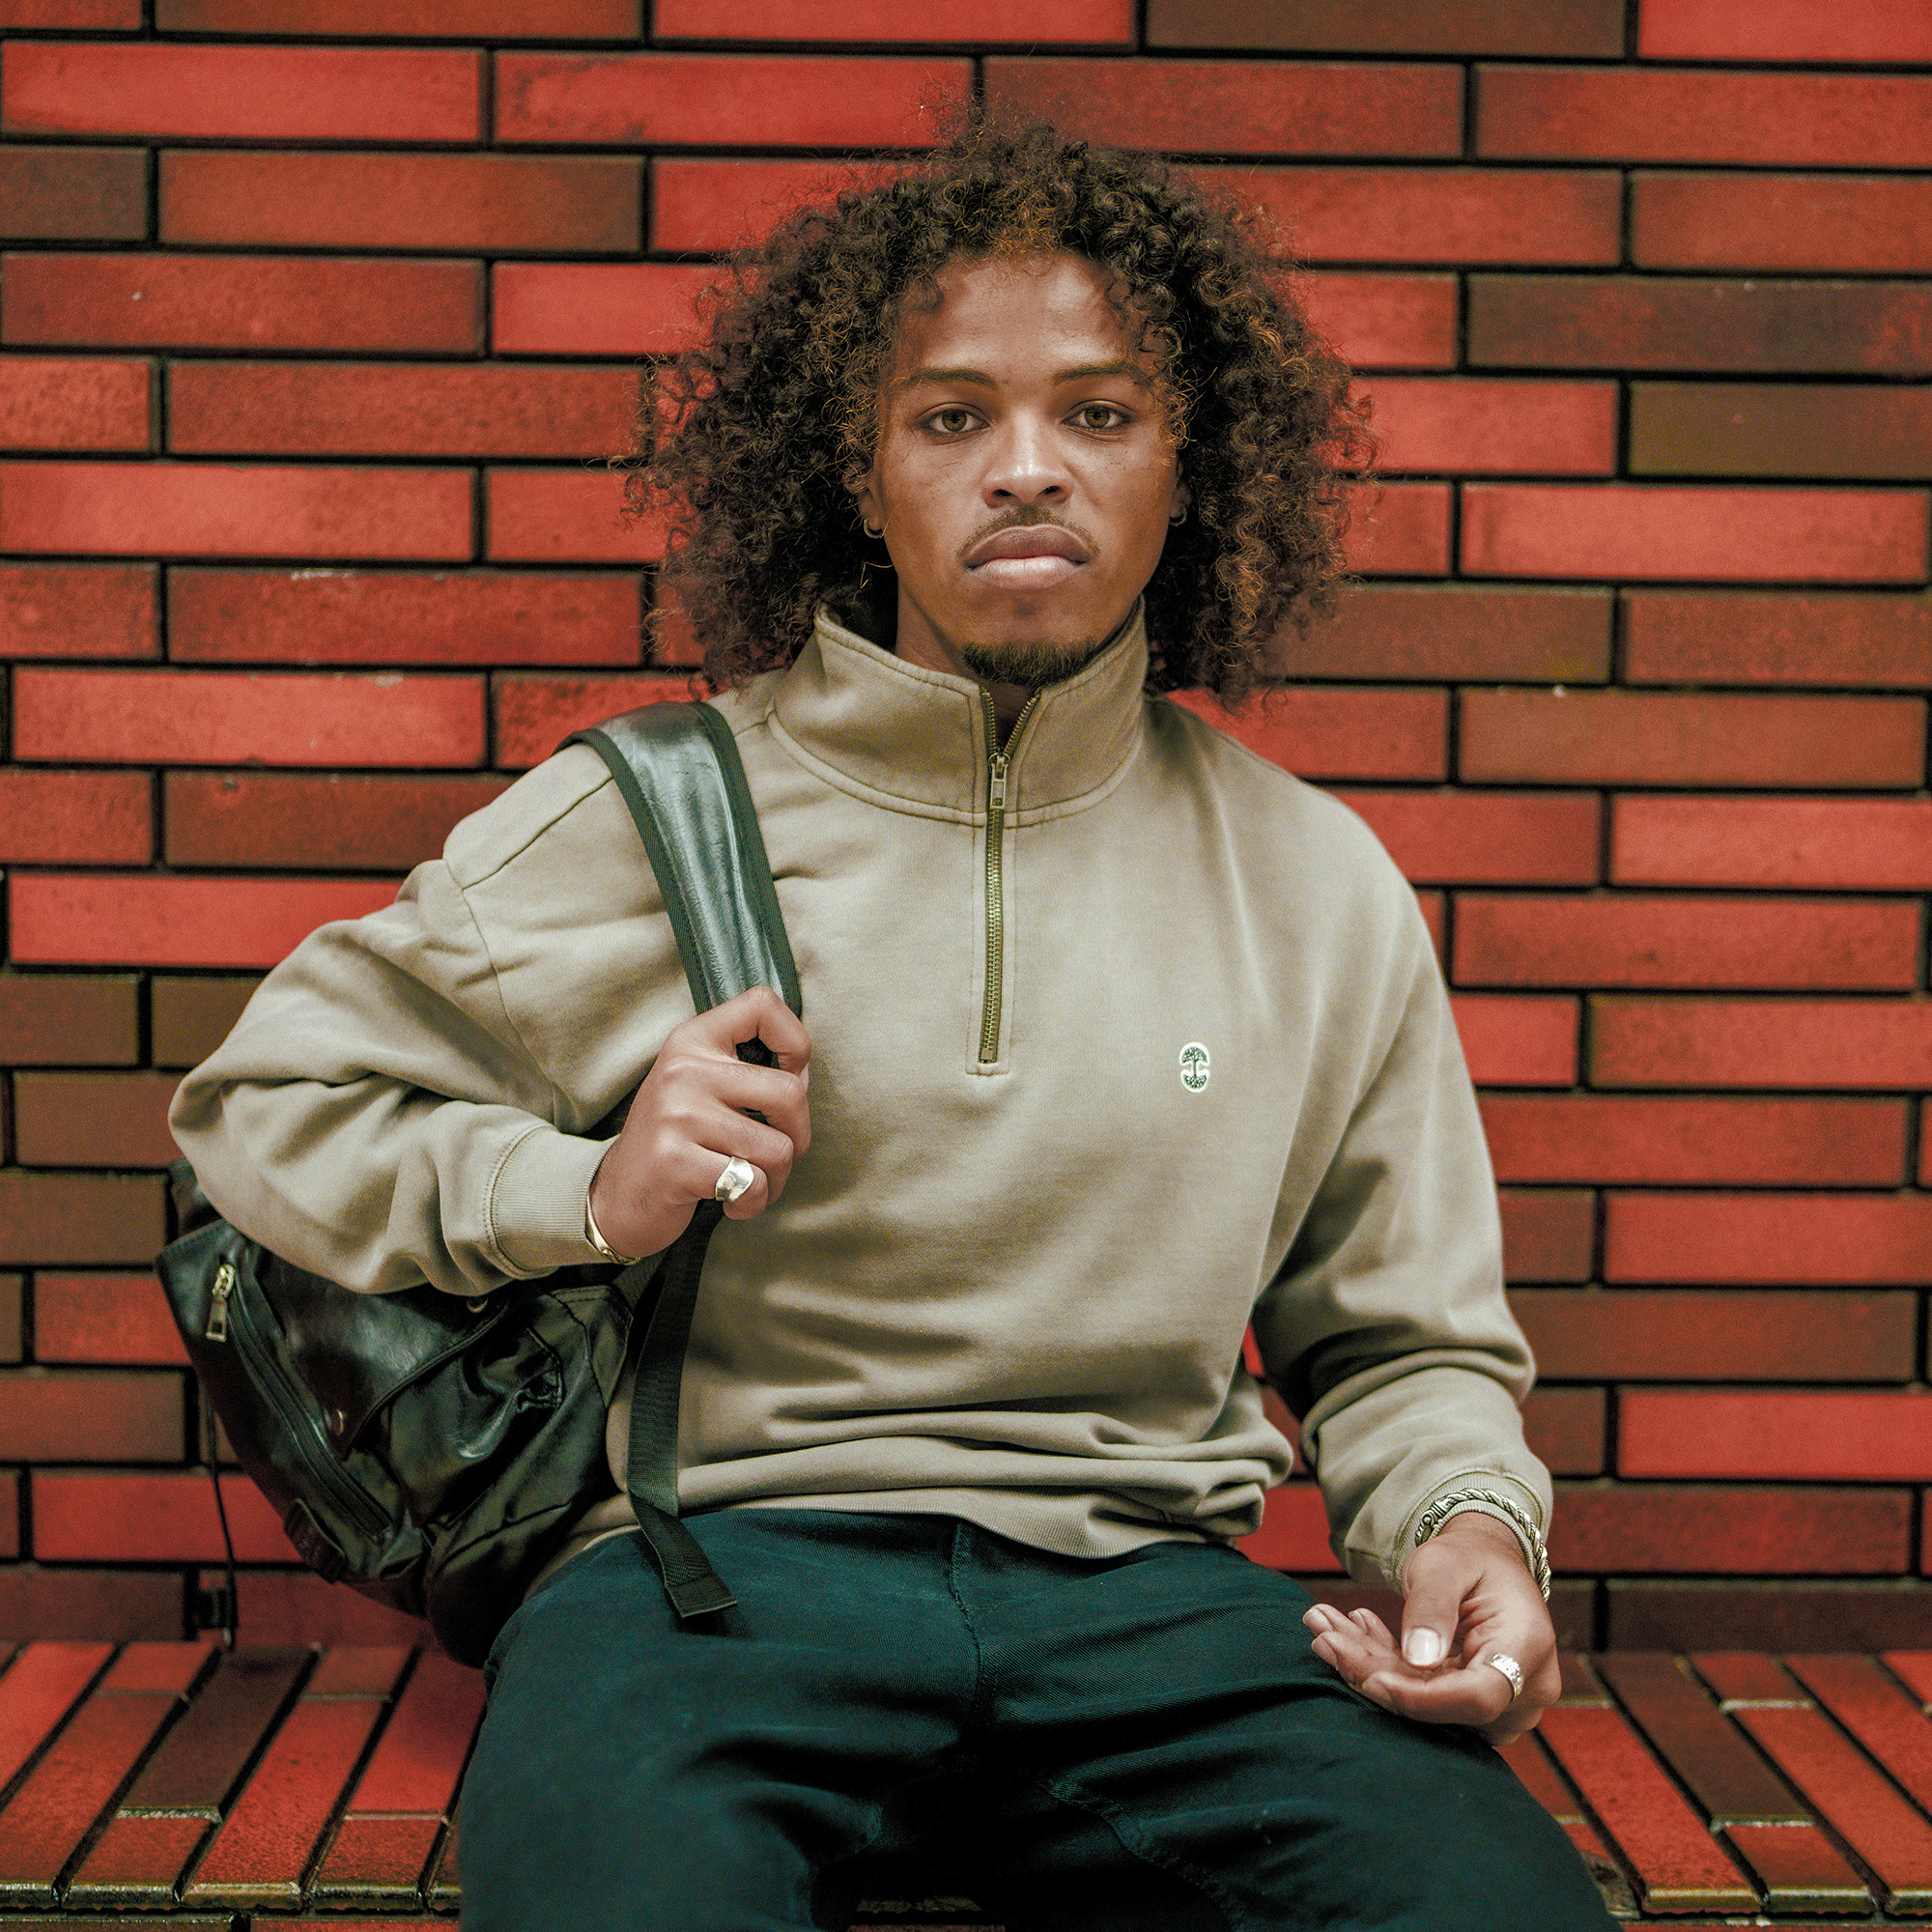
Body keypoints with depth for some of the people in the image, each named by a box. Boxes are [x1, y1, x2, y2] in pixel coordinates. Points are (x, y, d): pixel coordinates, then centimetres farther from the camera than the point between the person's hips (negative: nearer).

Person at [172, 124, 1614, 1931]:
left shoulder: (1315, 887, 11)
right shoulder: (646, 818, 4)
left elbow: (1403, 1343, 20)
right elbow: (267, 1100, 13)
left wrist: (1469, 1522, -2)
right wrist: (586, 1195, -5)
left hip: (1146, 1579, 3)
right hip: (717, 1547, -2)